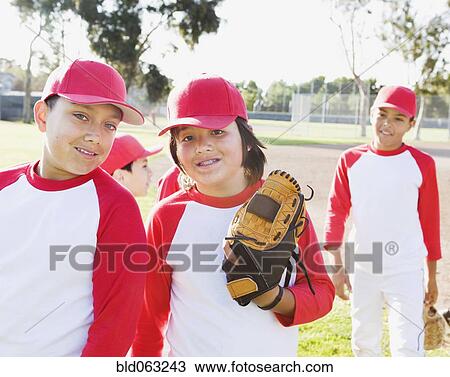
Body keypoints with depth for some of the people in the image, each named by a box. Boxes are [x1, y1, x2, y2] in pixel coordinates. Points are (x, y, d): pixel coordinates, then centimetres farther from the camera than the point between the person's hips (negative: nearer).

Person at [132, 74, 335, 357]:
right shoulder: (167, 216, -10)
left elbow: (321, 291, -6)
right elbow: (151, 313, -1)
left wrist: (273, 298, -23)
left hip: (276, 355, 0)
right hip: (189, 359, 0)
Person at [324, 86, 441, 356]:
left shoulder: (422, 163, -4)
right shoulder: (351, 160, 1)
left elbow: (430, 221, 1)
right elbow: (336, 212, 0)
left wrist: (432, 278, 5)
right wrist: (337, 266, -6)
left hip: (406, 271, -2)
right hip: (361, 268, 3)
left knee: (408, 349, -5)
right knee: (364, 342, 16)